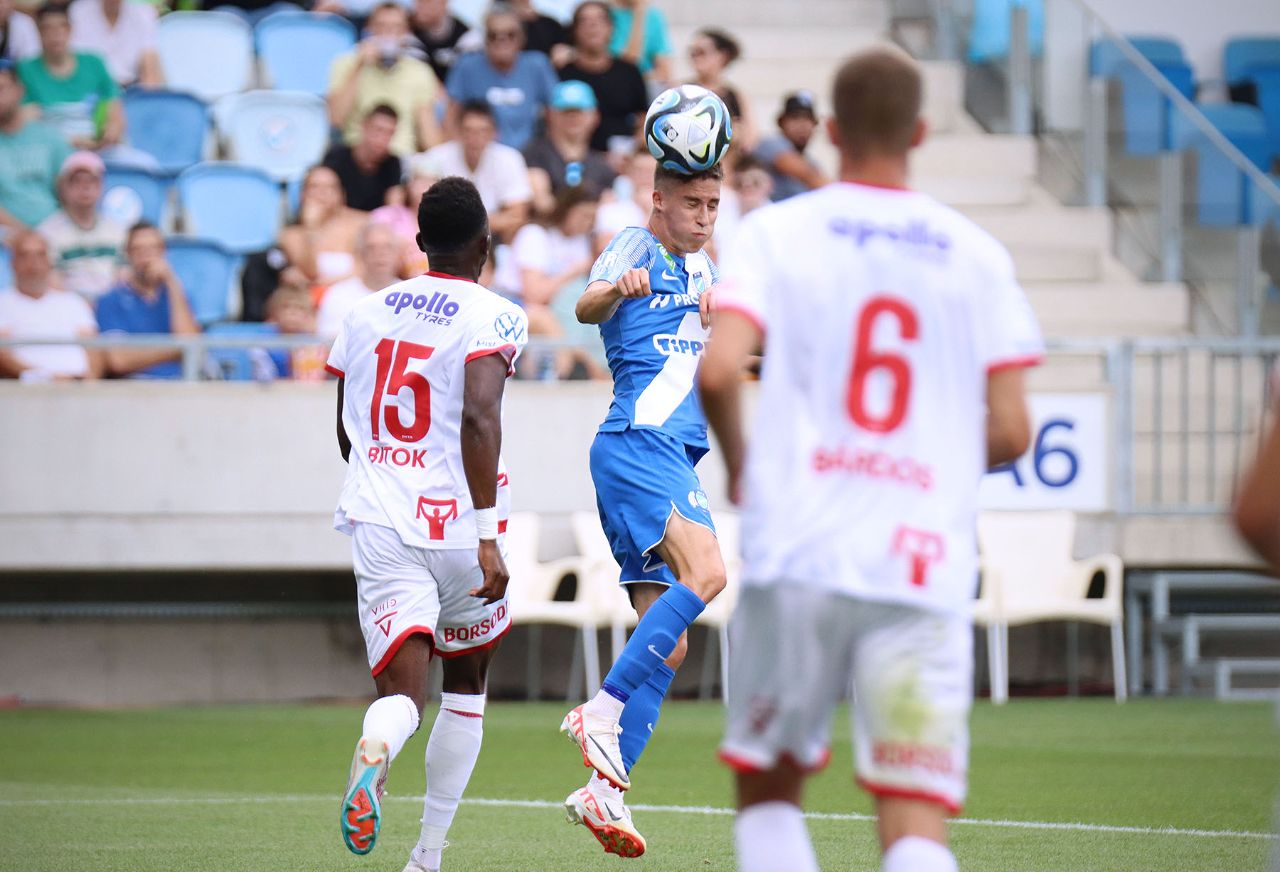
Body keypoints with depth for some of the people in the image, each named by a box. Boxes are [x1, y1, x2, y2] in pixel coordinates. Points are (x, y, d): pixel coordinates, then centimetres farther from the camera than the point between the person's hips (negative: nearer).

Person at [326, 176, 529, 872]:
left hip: (378, 526, 3)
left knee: (403, 690, -5)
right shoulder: (491, 319, -6)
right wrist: (488, 538, -22)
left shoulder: (366, 314, 12)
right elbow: (479, 419, -21)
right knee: (466, 685, 19)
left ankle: (376, 747, -43)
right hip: (456, 526, -3)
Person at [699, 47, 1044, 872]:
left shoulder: (777, 231, 3)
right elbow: (1010, 432, 4)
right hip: (926, 567, 0)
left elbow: (718, 370, -12)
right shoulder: (976, 255, 7)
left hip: (796, 555, 0)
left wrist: (737, 462, 8)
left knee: (768, 786, 18)